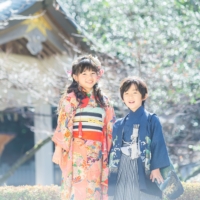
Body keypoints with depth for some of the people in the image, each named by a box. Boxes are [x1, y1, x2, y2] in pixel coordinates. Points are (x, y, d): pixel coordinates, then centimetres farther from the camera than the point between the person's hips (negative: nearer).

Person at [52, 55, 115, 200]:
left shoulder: (104, 101, 16)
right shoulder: (70, 98, 2)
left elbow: (110, 128, 16)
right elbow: (63, 124, -3)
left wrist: (109, 152, 11)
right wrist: (58, 149, -8)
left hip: (97, 154, 5)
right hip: (77, 151, -5)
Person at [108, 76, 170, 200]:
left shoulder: (152, 120, 3)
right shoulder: (119, 125, 15)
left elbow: (158, 144, -3)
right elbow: (114, 148, 14)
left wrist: (156, 168, -12)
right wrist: (109, 171, 6)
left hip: (144, 170, -4)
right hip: (123, 171, 4)